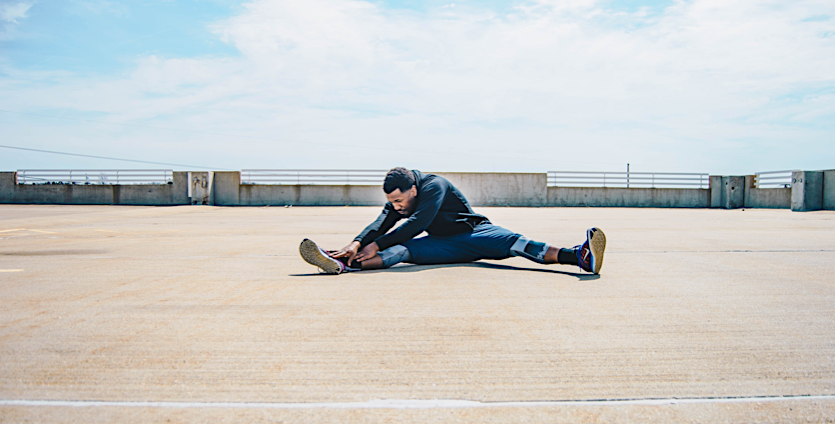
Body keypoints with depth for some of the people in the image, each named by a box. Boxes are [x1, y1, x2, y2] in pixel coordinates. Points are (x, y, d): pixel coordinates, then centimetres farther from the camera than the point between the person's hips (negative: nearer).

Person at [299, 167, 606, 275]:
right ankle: (342, 265, -45)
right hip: (442, 246, 4)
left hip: (473, 233, -3)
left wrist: (376, 244, -32)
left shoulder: (434, 186, -24)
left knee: (513, 243, -29)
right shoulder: (397, 200, -3)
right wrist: (358, 243, -39)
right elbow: (381, 223, -18)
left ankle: (579, 256, -44)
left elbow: (416, 224, -32)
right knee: (401, 250, -22)